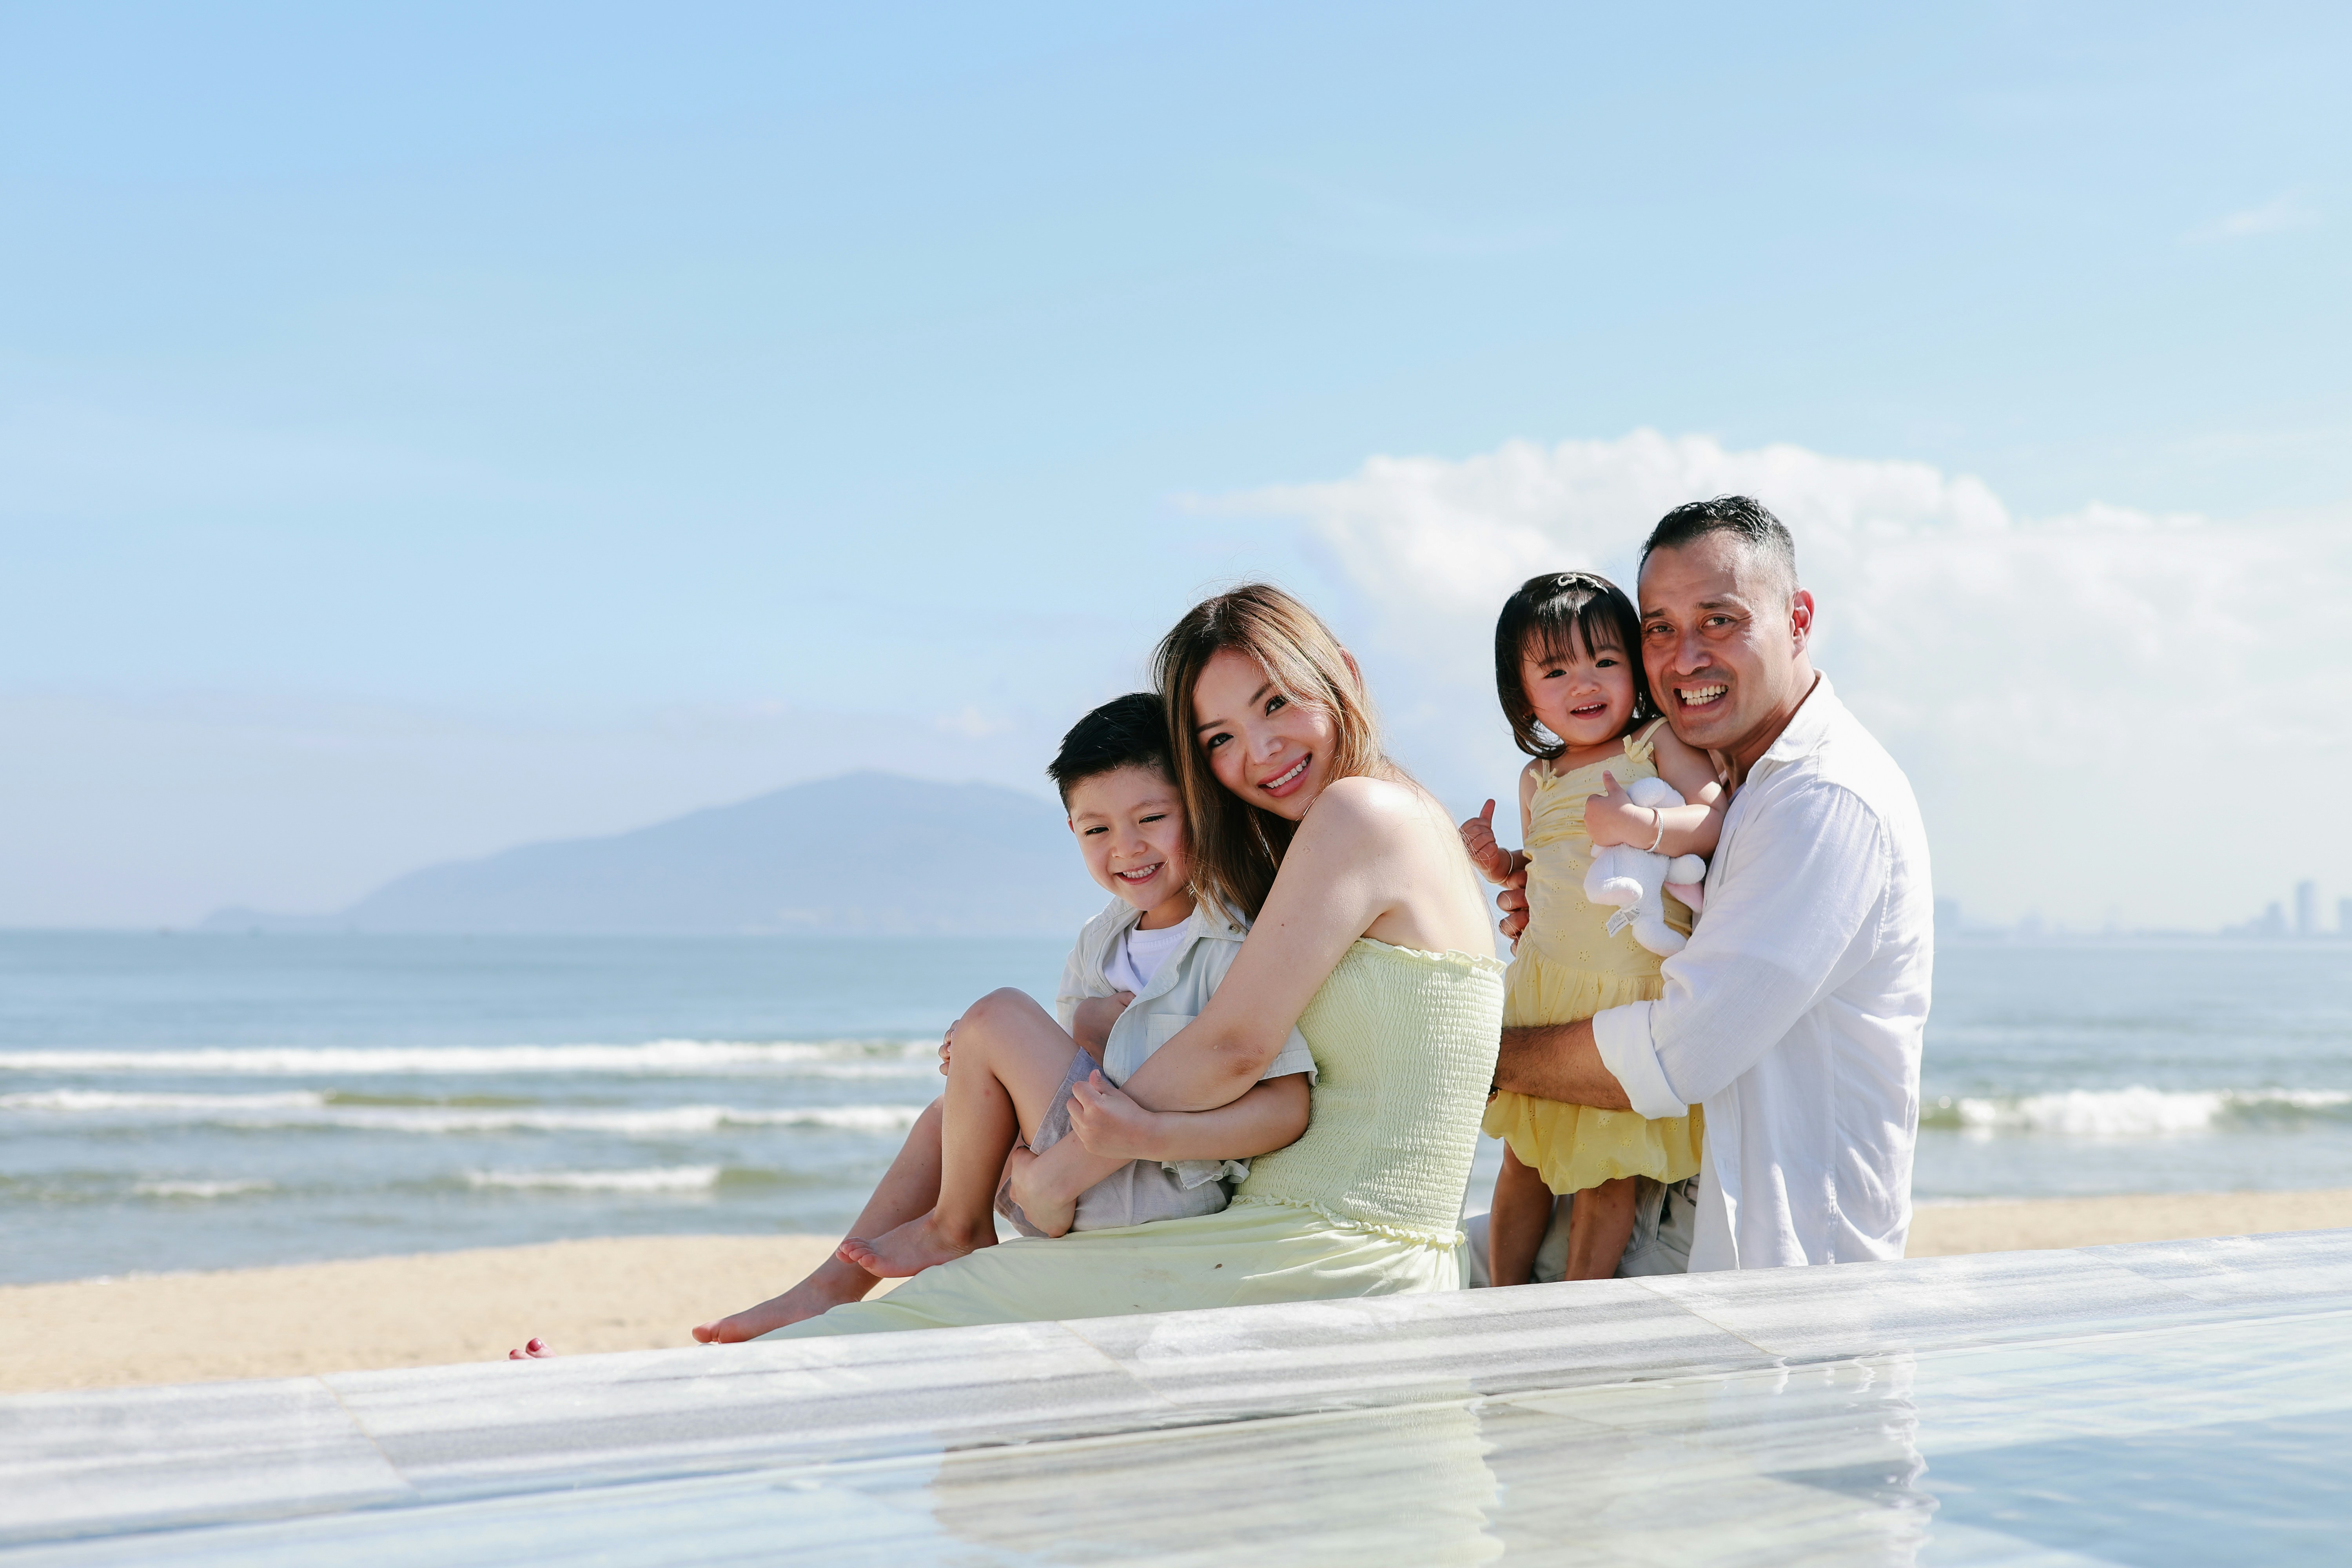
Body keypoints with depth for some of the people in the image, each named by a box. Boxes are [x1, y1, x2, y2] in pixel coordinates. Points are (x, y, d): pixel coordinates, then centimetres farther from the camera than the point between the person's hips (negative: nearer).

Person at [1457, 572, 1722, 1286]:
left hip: (1633, 994, -5)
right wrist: (1499, 863, 7)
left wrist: (1641, 825, -30)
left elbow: (1718, 820, -16)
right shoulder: (1537, 780, 13)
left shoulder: (1660, 742, -2)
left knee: (1607, 1172, 0)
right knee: (1523, 1161, 10)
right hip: (1542, 986, 5)